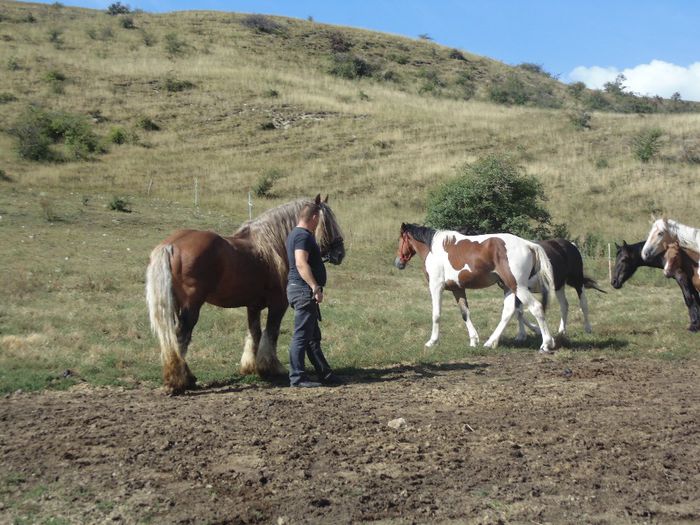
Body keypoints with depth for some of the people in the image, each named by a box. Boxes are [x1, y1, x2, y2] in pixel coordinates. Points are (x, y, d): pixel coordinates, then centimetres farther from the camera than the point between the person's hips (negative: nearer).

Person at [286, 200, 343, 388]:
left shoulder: (295, 234, 17)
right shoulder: (303, 236, -15)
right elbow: (301, 263, -27)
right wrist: (316, 287, -29)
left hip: (304, 291, 11)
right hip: (304, 290, -11)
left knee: (313, 336, 14)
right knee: (302, 335, -6)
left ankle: (325, 374, 22)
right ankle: (297, 378, -1)